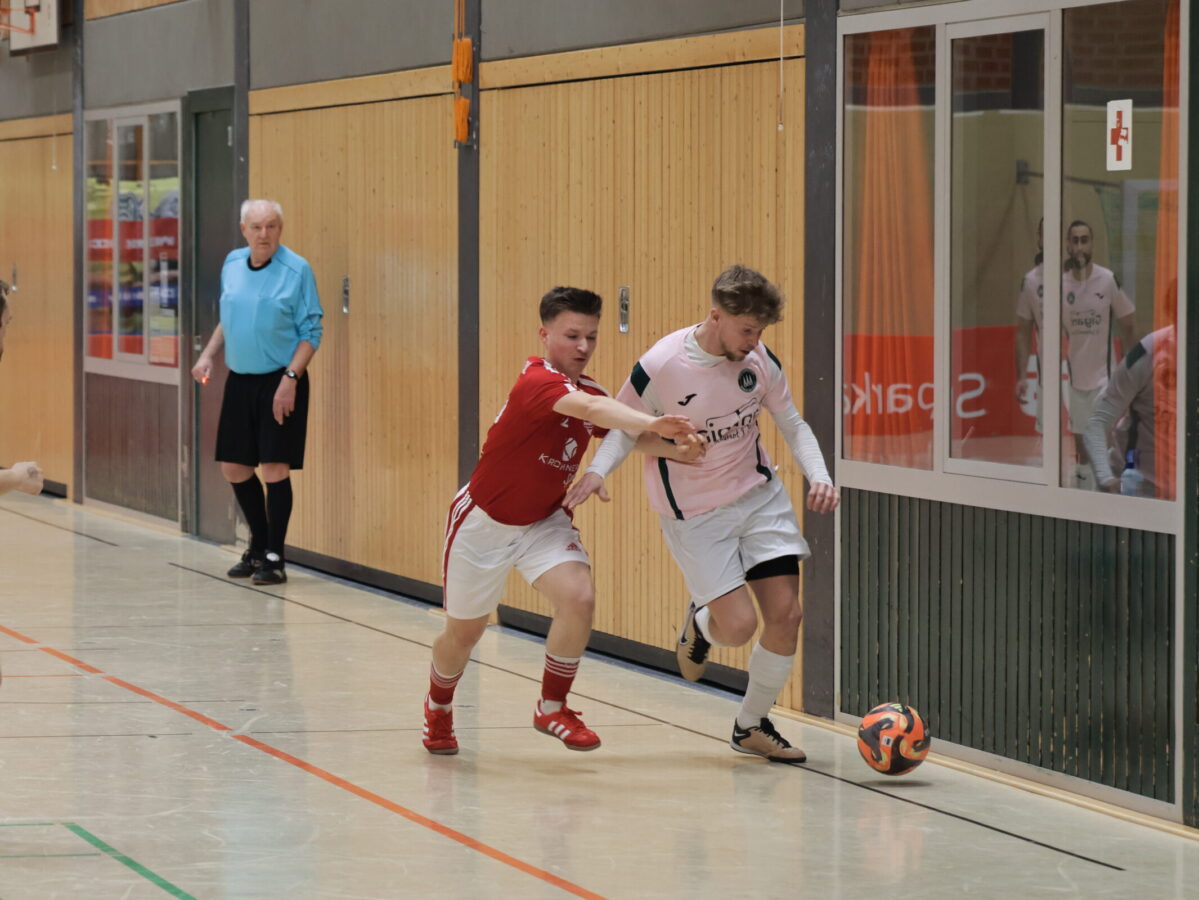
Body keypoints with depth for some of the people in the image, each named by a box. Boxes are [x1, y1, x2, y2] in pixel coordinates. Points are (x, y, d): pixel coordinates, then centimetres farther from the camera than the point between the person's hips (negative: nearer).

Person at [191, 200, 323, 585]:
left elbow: (311, 332, -9)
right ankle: (258, 546, 27)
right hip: (240, 380, 6)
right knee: (233, 467, 10)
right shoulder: (232, 265, 7)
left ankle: (274, 558, 3)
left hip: (280, 383, -6)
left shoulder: (297, 270, -10)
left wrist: (291, 379, -18)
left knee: (275, 468, -7)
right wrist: (208, 354, 8)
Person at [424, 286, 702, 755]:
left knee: (579, 597, -21)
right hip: (484, 520, -5)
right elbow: (589, 408, -48)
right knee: (463, 631, 11)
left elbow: (629, 433, 4)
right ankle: (438, 708, 43)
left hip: (544, 521, 5)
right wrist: (651, 421, -63)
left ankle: (552, 708, 0)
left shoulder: (590, 392, -4)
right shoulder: (536, 382, -29)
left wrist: (674, 449, -18)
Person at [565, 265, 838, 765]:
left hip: (759, 495, 4)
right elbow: (624, 428, -5)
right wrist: (596, 471, -24)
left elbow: (793, 424, 5)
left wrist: (819, 476, -11)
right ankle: (700, 624, 27)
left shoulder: (759, 360, -8)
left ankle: (751, 725, 18)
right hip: (695, 513, -4)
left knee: (786, 615, -4)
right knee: (739, 625, -14)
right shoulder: (660, 367, -21)